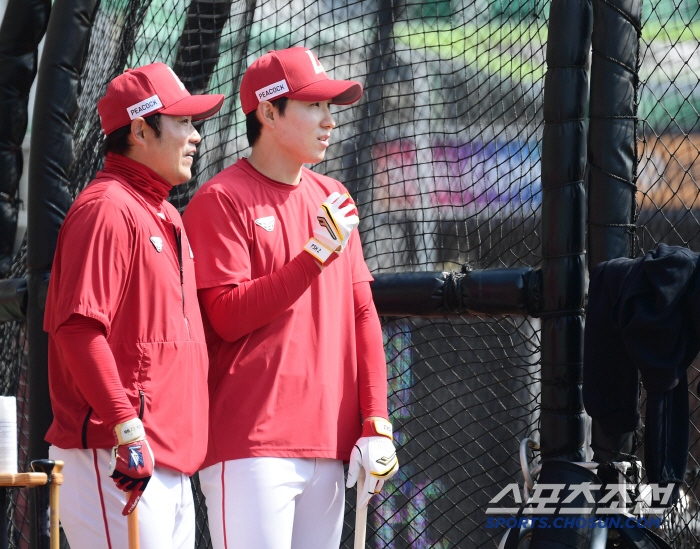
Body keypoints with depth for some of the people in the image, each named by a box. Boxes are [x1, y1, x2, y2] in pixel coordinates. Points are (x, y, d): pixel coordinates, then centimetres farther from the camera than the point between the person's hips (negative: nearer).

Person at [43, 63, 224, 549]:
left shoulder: (166, 216, 21)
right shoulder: (107, 209, -10)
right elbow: (78, 327, -20)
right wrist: (126, 426, -25)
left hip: (171, 461, 10)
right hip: (118, 454, -10)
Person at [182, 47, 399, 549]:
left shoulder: (332, 200, 17)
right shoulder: (222, 200, -4)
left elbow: (362, 315, 15)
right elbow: (227, 316, -13)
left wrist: (376, 424, 7)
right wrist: (316, 254, -15)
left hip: (329, 446, 7)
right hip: (250, 448, -7)